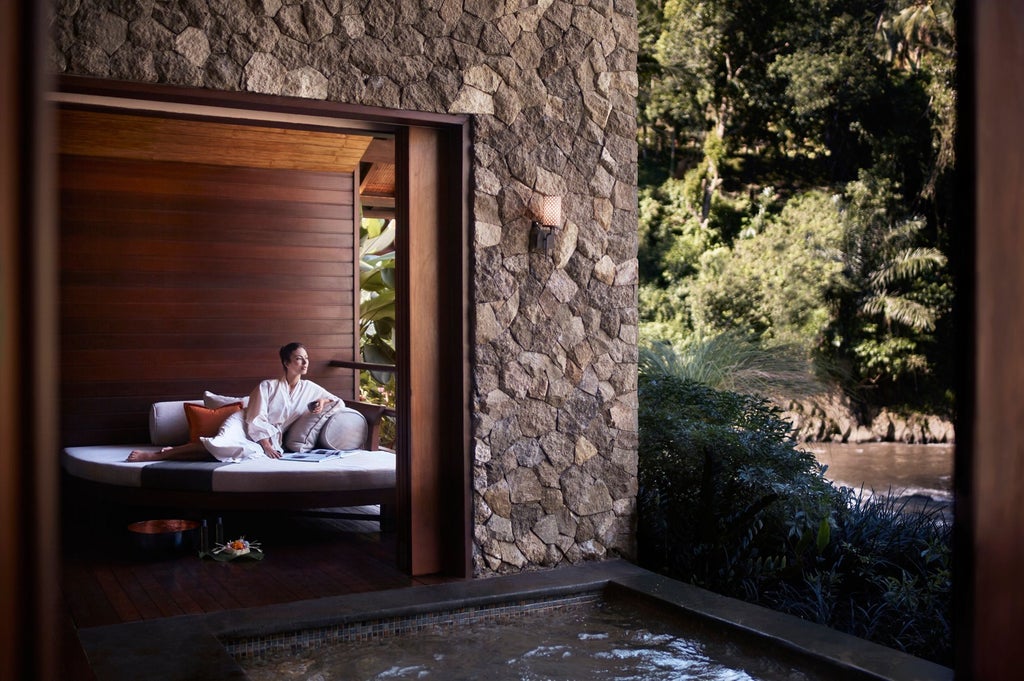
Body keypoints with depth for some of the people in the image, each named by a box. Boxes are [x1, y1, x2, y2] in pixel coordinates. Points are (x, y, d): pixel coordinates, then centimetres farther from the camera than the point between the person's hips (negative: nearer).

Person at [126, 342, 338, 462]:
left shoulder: (309, 388, 9)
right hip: (243, 423, -3)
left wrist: (323, 401, -5)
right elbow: (256, 419, -9)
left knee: (254, 453, -35)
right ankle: (155, 454, -32)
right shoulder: (267, 386, -2)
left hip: (270, 439, 3)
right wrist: (266, 445, -21)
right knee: (222, 442, -37)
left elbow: (337, 400, 17)